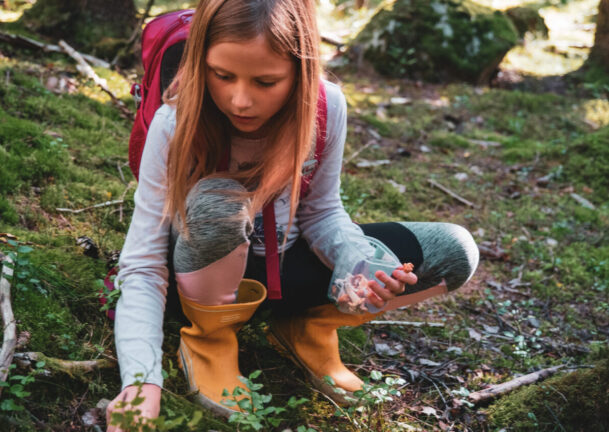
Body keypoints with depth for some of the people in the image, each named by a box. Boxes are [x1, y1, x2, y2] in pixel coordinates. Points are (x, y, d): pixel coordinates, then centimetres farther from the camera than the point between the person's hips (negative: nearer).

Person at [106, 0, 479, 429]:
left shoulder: (326, 106, -19)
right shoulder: (178, 124, -26)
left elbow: (321, 212, -5)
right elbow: (142, 268, -27)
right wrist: (143, 384, -42)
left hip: (288, 263, 3)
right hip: (212, 268, -3)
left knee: (453, 252, -13)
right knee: (216, 203, -39)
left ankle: (307, 328, 6)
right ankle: (209, 338, -9)